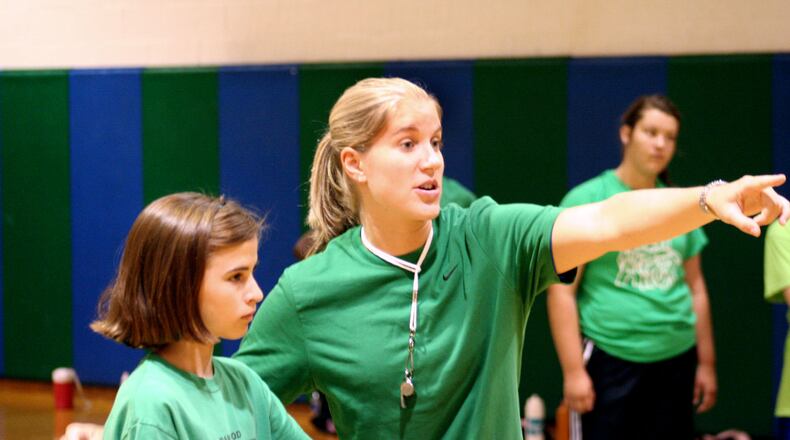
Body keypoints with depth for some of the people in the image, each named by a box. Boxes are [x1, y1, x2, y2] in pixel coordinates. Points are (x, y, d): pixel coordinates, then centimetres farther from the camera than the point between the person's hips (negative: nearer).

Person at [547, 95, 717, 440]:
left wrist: (707, 363, 16)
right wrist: (573, 370, -13)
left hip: (676, 359, 5)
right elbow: (562, 292, -7)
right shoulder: (586, 200, -4)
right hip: (610, 359, -4)